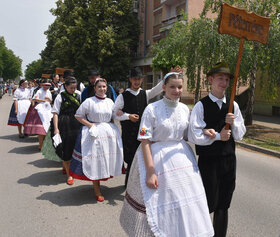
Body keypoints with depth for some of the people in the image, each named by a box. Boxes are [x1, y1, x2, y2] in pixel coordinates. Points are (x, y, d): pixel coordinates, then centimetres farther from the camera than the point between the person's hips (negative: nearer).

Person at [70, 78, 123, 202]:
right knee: (95, 160, 0)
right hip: (94, 134, -4)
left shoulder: (110, 101, 9)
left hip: (110, 132, 4)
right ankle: (97, 190, 12)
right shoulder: (89, 101, -5)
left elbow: (114, 116, 18)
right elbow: (78, 115, -1)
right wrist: (89, 124, -10)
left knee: (108, 157, 6)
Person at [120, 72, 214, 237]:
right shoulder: (152, 109, -12)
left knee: (183, 202, 12)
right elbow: (145, 141, -15)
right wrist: (150, 172, -19)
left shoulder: (185, 109, 4)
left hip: (182, 157, 5)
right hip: (158, 159, -5)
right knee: (158, 204, 5)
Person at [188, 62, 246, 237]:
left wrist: (233, 123, -13)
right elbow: (194, 136, -15)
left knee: (223, 206, 16)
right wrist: (218, 136, -16)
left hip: (229, 160, 4)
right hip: (208, 162, -4)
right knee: (208, 204, 3)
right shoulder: (201, 106, -9)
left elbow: (240, 135, 5)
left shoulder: (233, 105, 4)